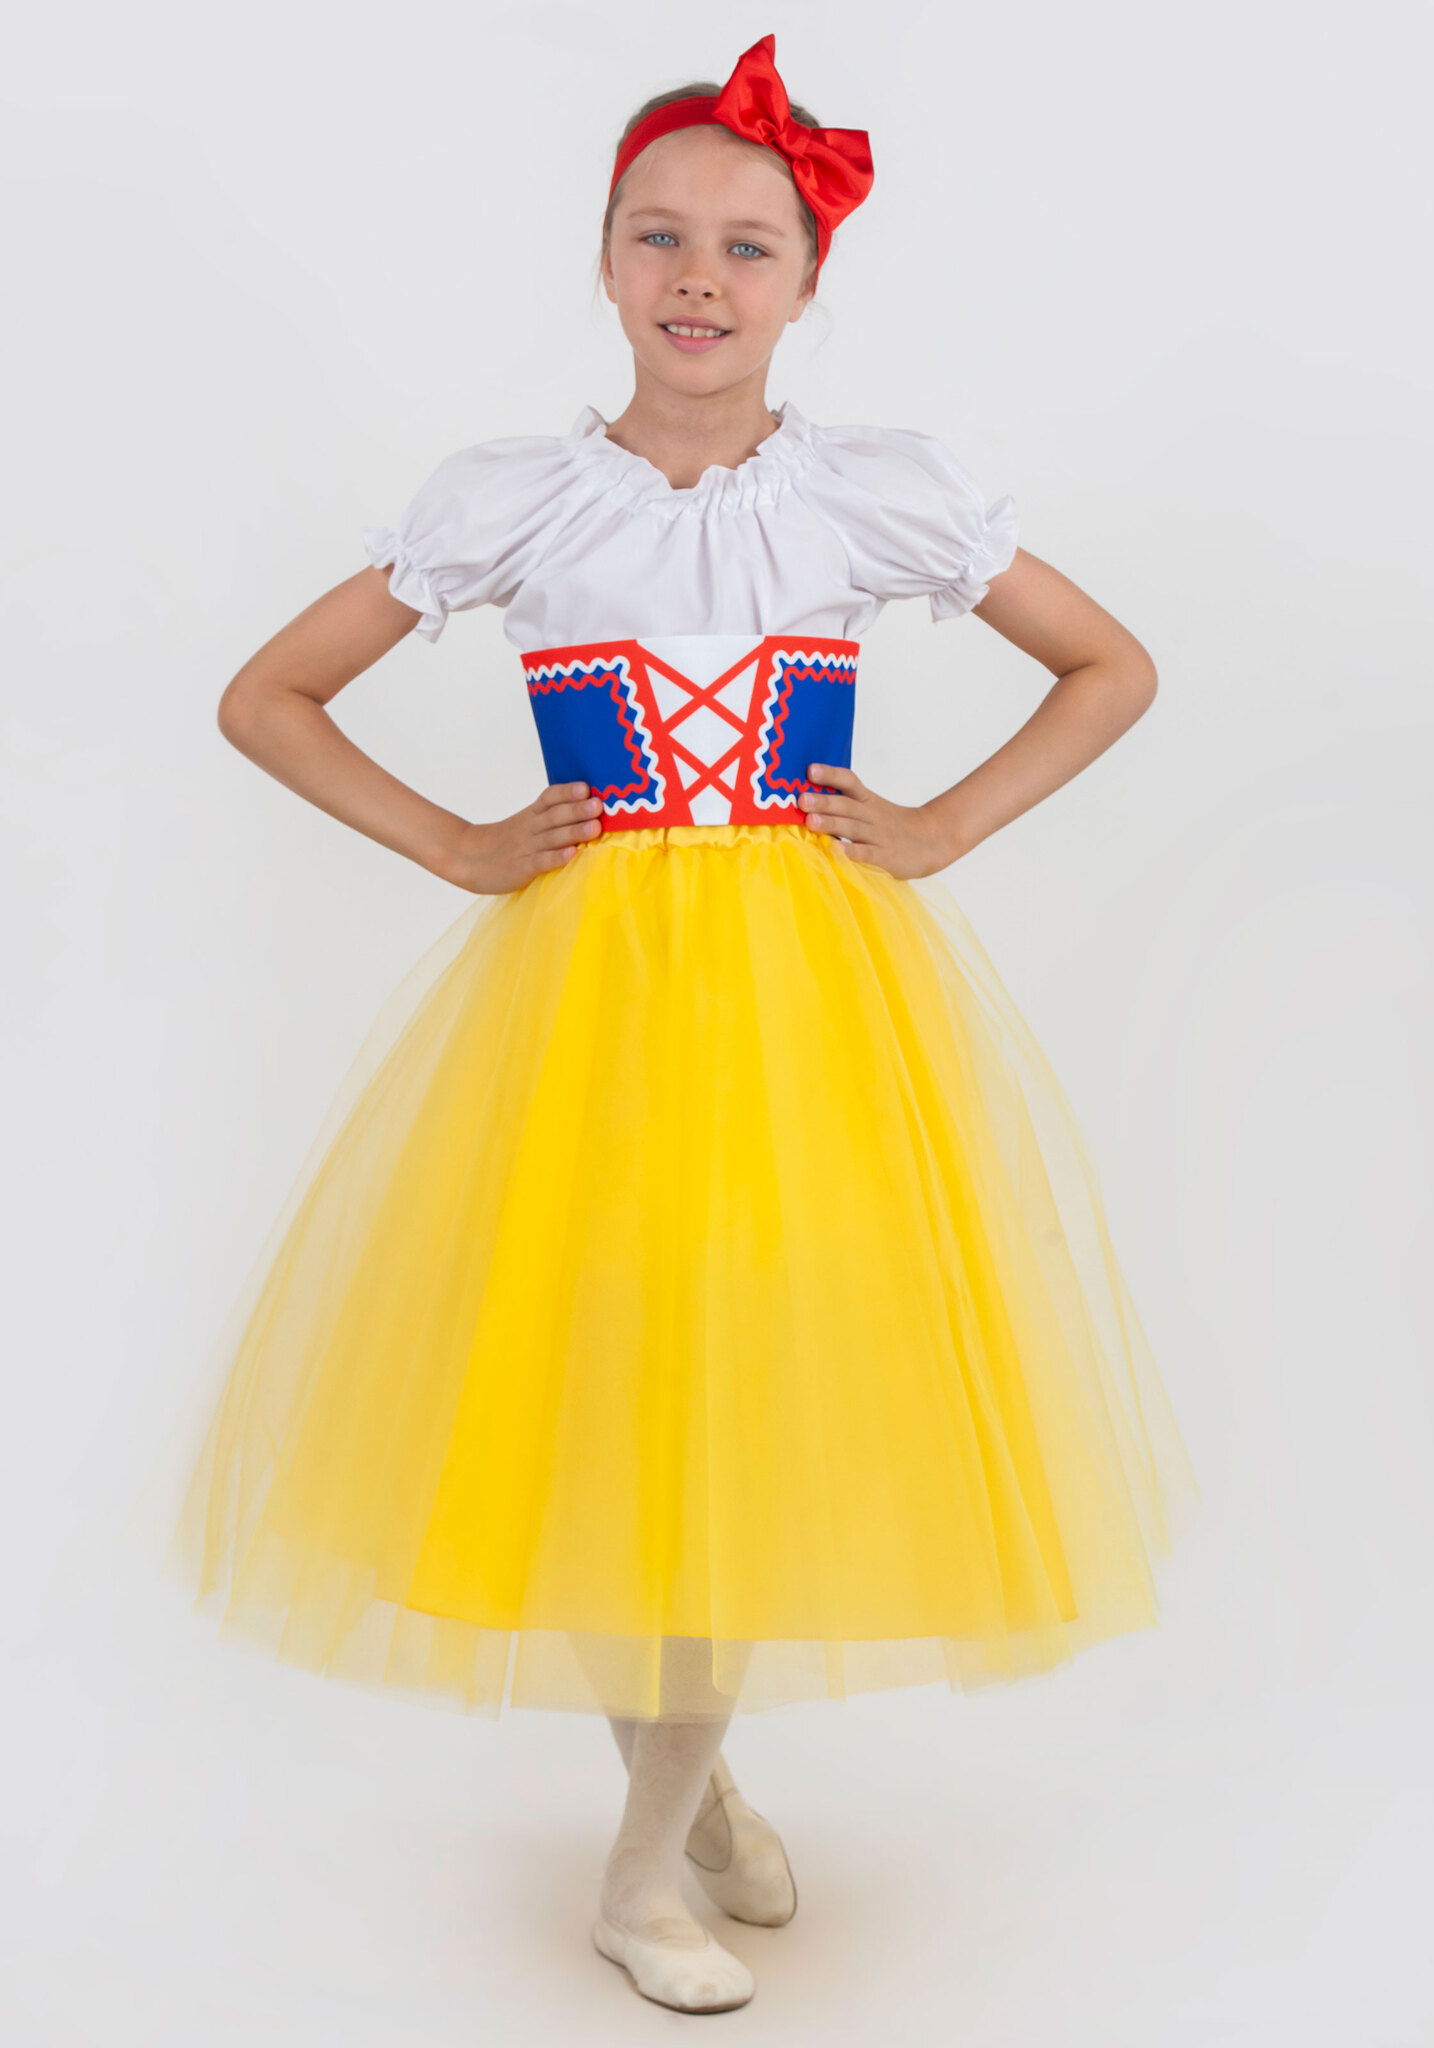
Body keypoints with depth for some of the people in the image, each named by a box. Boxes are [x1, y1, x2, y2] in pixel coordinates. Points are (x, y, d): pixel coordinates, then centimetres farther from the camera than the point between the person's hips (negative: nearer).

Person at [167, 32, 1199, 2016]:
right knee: (598, 1391, 0)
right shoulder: (506, 498, 1)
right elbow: (264, 697, 7)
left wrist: (944, 829, 1)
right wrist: (455, 846, -2)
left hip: (822, 987, 1)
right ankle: (679, 1783, 27)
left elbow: (1113, 670, 12)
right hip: (584, 983, 0)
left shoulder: (885, 490, 2)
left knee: (776, 1391, 2)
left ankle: (666, 1832, 25)